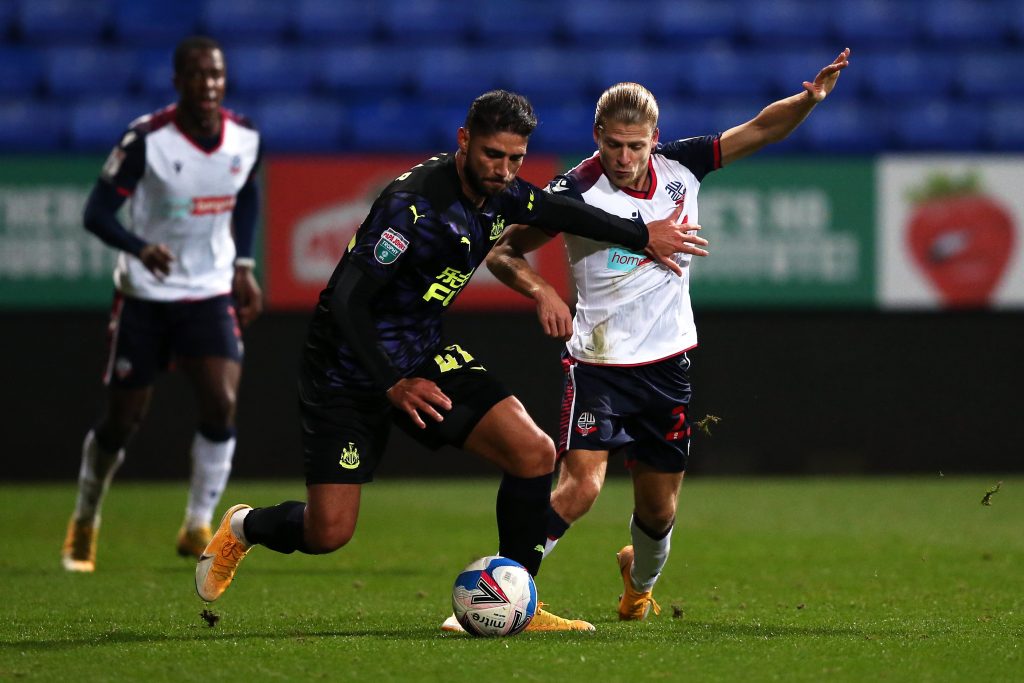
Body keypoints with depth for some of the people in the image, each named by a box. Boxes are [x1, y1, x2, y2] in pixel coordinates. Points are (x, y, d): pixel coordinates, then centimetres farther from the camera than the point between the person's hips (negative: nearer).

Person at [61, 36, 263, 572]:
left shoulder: (245, 139, -4)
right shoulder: (146, 140, -18)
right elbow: (97, 212, -20)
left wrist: (243, 265, 10)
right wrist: (140, 247, -38)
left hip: (211, 292, 3)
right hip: (145, 294, -3)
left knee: (221, 403, -17)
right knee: (123, 419, 4)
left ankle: (198, 528, -2)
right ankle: (85, 521, 29)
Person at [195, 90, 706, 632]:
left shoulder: (499, 193, -2)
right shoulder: (412, 204, -27)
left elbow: (557, 210, 22)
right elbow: (347, 301, -28)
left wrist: (644, 236, 30)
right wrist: (393, 385, -34)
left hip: (424, 354, 7)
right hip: (349, 366, -7)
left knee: (533, 453, -11)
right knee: (328, 533, -11)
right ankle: (244, 527, 24)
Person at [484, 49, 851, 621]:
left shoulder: (680, 167, -3)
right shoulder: (577, 192, -15)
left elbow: (759, 130, 4)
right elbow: (503, 251, -8)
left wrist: (809, 97, -14)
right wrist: (543, 292, -27)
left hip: (668, 365, 4)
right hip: (599, 364, -4)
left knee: (659, 509, 12)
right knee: (580, 487, -23)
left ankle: (641, 584, 44)